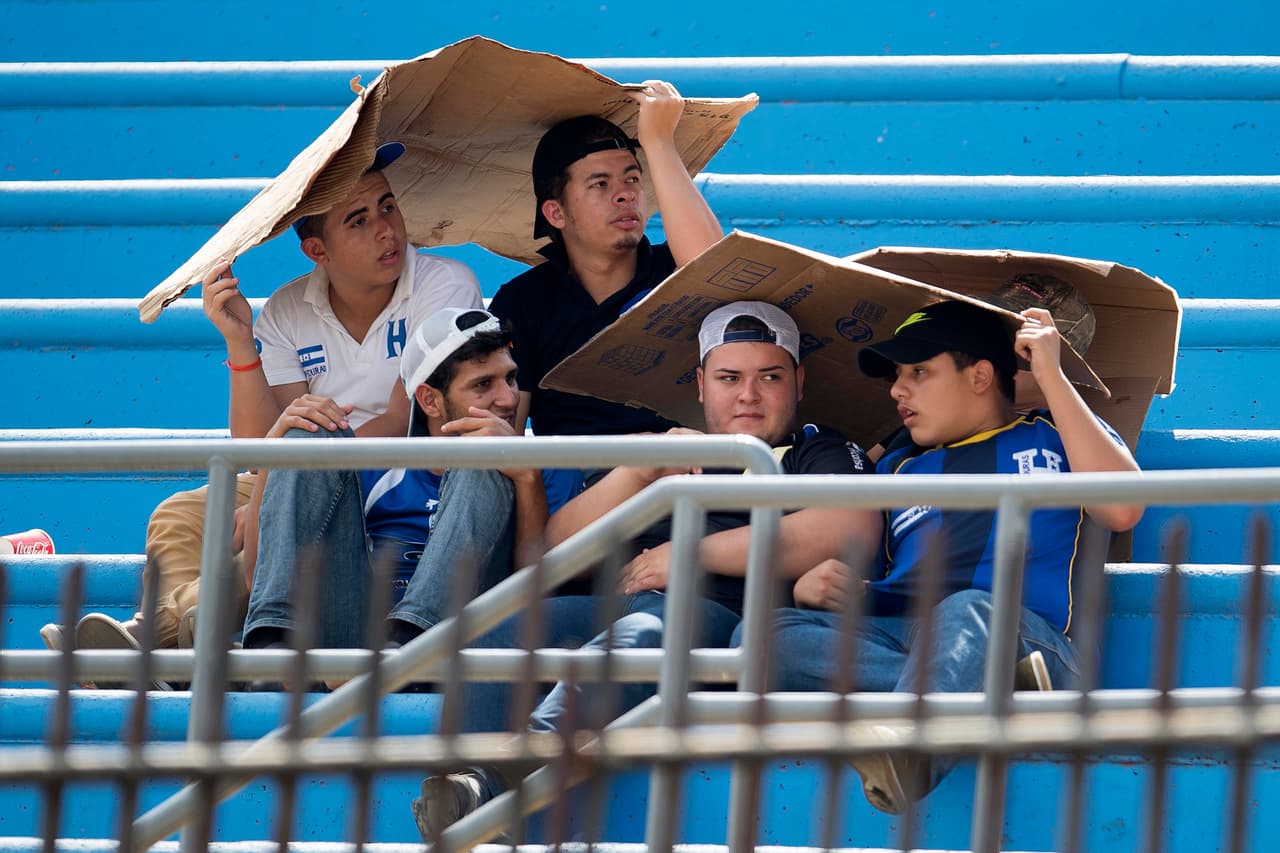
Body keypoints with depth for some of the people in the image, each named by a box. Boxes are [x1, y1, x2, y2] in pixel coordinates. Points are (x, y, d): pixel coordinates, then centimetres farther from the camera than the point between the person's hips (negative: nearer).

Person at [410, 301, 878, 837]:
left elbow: (850, 530, -3)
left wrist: (694, 554, -2)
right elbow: (560, 546, 24)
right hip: (616, 604, 5)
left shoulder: (820, 453, 23)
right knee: (501, 627, -28)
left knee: (642, 634, -41)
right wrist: (638, 471, 7)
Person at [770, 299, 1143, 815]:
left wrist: (1052, 378, 5)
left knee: (968, 612, -41)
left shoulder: (1054, 436, 23)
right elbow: (858, 584, 26)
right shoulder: (898, 470, 35)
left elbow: (1122, 511, 0)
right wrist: (811, 589, 1)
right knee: (763, 633, -26)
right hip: (896, 638, 4)